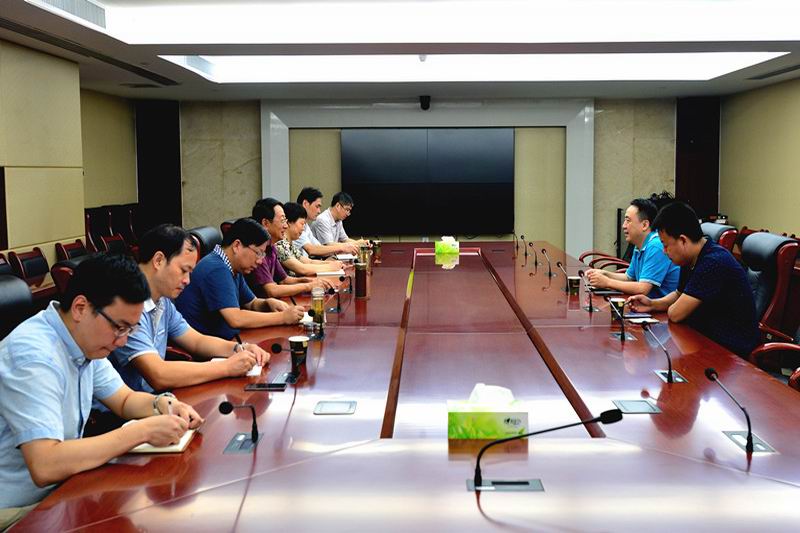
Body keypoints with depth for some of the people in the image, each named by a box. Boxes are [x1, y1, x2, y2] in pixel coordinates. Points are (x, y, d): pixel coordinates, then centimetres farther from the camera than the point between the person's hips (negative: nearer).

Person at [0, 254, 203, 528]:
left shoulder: (85, 339, 0)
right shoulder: (34, 354, -26)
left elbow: (124, 400, 15)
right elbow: (45, 467, -35)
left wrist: (162, 404, -7)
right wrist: (142, 431, -30)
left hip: (60, 488, 8)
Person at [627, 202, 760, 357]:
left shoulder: (714, 263, -25)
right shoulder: (691, 260, 4)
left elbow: (675, 314, -23)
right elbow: (679, 294, 22)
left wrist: (670, 308, -1)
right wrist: (652, 304, 4)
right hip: (707, 337, 8)